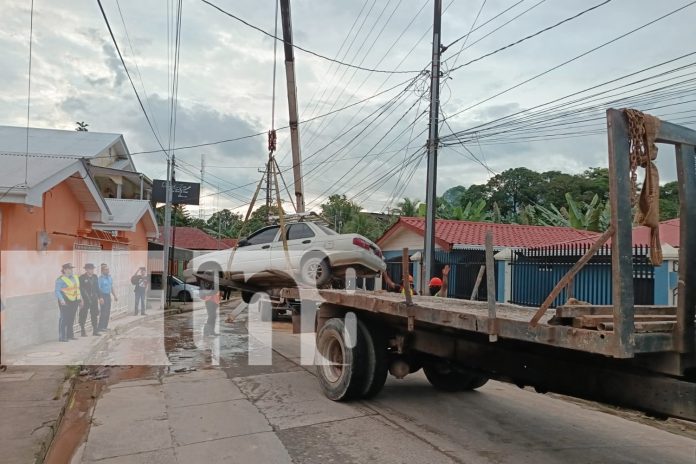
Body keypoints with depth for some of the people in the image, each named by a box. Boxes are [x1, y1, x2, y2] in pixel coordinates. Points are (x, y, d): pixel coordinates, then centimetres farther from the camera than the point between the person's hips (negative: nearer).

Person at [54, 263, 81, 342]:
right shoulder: (60, 280, -8)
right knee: (64, 318, -8)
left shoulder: (75, 278, 15)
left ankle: (70, 335, 20)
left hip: (74, 301, 7)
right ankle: (62, 337, -5)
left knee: (71, 318, 11)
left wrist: (80, 298, 18)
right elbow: (57, 291, -12)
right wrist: (61, 299, -24)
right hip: (65, 301, -7)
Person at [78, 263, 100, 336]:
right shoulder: (82, 278, -8)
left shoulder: (95, 277, 8)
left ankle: (95, 331, 16)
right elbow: (80, 289, -10)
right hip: (85, 300, -5)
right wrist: (81, 299, -15)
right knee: (83, 315, 3)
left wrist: (99, 297, 10)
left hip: (94, 299, 5)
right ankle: (82, 330, 15)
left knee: (95, 314, 8)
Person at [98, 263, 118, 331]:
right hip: (103, 295, -7)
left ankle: (105, 326, 19)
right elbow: (98, 289, -17)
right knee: (103, 312, -8)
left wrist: (115, 295, 14)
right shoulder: (100, 278, -13)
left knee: (108, 312, 10)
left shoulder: (110, 277, 9)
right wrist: (100, 298, -25)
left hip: (108, 295, 7)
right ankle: (101, 327, -2)